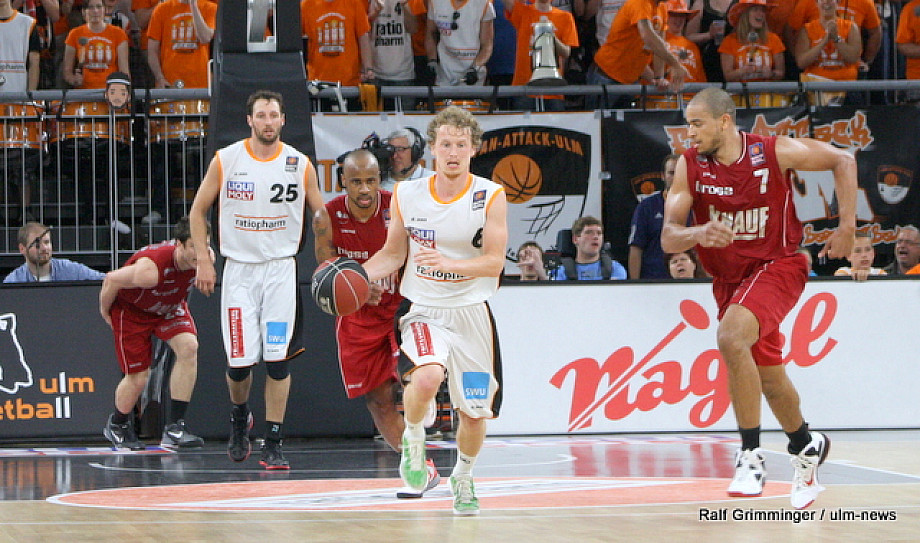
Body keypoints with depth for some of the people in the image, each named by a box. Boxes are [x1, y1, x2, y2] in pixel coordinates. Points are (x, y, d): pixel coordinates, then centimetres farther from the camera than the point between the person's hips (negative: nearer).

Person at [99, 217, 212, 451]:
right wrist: (105, 312, -7)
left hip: (169, 307, 5)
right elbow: (111, 280, -24)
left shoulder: (204, 258, -24)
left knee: (189, 347, -23)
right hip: (131, 309, -5)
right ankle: (116, 426, 31)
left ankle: (174, 429, -19)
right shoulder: (150, 268, -41)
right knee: (138, 378, -3)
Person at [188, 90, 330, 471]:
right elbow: (198, 211, 7)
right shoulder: (225, 160, -2)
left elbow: (320, 216, 10)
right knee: (240, 361, -3)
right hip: (239, 268, 0)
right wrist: (203, 261, -1)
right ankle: (239, 418, 29)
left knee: (278, 359, -7)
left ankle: (273, 444, -1)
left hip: (281, 269, 0)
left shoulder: (300, 164, 0)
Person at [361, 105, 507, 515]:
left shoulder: (490, 197, -8)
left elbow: (494, 262, -14)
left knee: (474, 412, 8)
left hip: (471, 312, 1)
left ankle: (463, 477, 39)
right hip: (422, 309, -1)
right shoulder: (406, 196, -2)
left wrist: (448, 263, -30)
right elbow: (393, 254, 10)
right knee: (426, 377, -32)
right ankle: (413, 438, -1)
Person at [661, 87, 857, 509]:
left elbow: (842, 161, -3)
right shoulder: (690, 165, -10)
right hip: (729, 277, 5)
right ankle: (806, 446, 44)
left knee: (731, 336, -31)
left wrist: (847, 227, -6)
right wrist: (699, 233, -36)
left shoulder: (776, 152, -16)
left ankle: (750, 455, -25)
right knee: (769, 377, 16)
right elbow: (668, 239, -14)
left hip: (777, 265, -5)